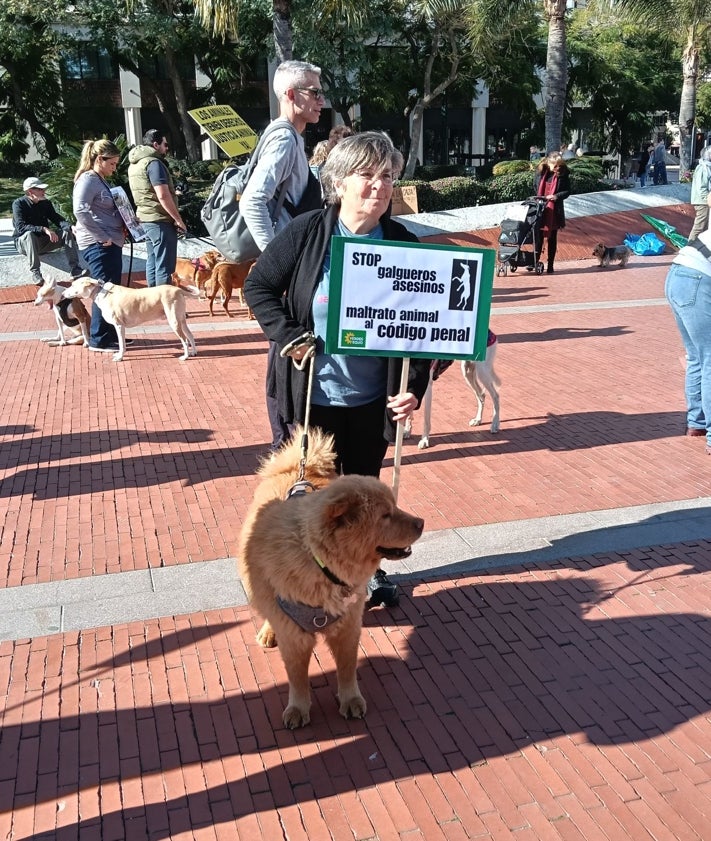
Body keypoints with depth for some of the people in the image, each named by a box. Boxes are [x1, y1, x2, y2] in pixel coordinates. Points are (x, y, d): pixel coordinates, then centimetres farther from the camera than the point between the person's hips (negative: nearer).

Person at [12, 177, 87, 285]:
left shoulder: (46, 203, 3)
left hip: (43, 242, 5)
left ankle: (74, 269, -23)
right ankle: (35, 273, -37)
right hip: (24, 241, -5)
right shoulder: (19, 204, -14)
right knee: (30, 234, -38)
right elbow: (20, 227, -27)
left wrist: (70, 227, -25)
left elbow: (57, 219, -2)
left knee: (67, 233, -14)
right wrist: (44, 229, -38)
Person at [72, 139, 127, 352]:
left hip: (111, 243, 10)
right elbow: (81, 211, -23)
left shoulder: (101, 181, 19)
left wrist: (122, 227, 9)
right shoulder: (87, 180, -11)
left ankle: (111, 335, 21)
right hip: (98, 245, -10)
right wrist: (102, 237, -21)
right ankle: (99, 340, -2)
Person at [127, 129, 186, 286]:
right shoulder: (153, 163, -14)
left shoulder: (135, 163, 15)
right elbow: (163, 196, -22)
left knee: (152, 262, 14)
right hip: (160, 220, -10)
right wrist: (178, 219, -17)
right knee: (164, 266, -8)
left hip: (145, 218, 10)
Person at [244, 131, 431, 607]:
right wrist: (287, 335, -14)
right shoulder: (306, 233, -9)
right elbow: (258, 287, 0)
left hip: (373, 398, 2)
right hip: (313, 393, -1)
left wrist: (415, 387, -13)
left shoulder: (404, 245, -6)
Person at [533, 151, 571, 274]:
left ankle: (550, 265, 14)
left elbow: (567, 191, -1)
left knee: (552, 238, 7)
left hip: (554, 211, -1)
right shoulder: (540, 172, -1)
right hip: (539, 209, 1)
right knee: (538, 236, 5)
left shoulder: (563, 174, -5)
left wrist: (556, 196, -19)